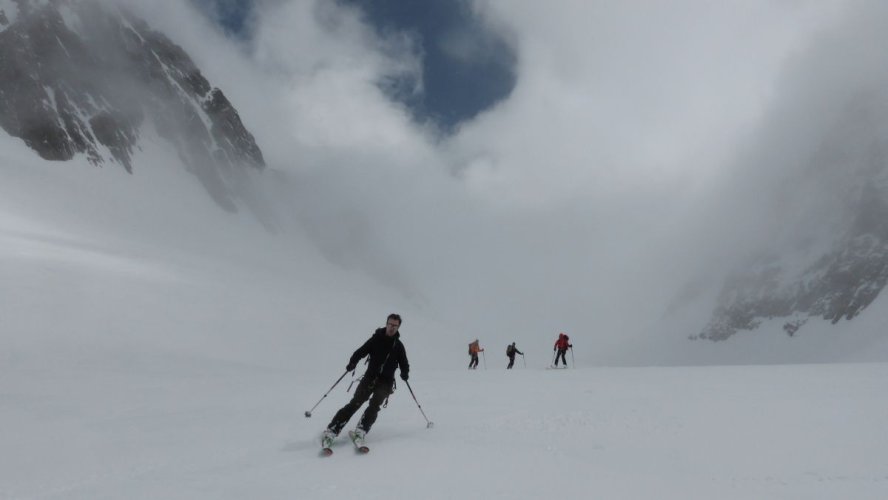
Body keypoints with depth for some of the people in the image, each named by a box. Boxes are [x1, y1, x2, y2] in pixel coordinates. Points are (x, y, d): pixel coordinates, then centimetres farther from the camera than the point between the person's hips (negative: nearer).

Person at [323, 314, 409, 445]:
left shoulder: (399, 346, 8)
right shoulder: (376, 339, 3)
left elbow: (404, 364, 12)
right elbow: (361, 352, -2)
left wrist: (404, 373, -10)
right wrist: (352, 363, -21)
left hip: (386, 382, 1)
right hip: (370, 377, -1)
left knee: (374, 405, -21)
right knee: (355, 403, -13)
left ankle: (361, 430, -26)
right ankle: (332, 430, -15)